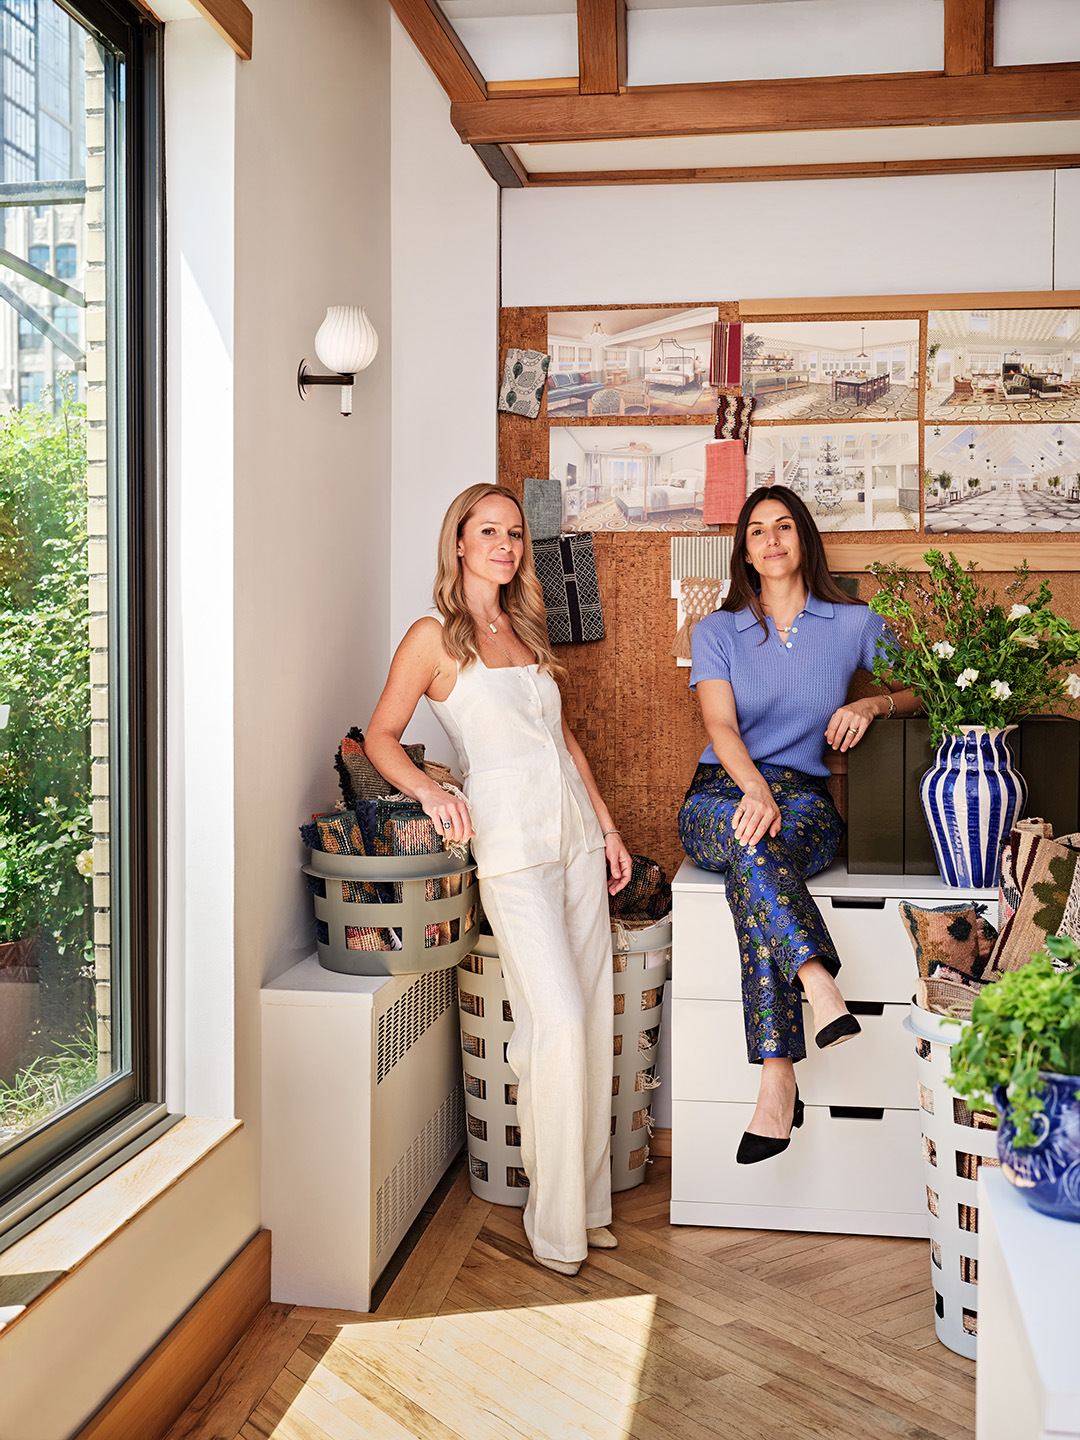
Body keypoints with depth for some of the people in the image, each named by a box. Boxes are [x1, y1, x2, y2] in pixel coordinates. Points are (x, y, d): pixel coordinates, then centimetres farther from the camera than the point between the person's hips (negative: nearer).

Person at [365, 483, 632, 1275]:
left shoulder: (525, 629, 16)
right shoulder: (434, 637, -2)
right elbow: (381, 736, 0)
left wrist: (608, 825, 17)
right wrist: (428, 788, -19)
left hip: (577, 834, 7)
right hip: (512, 841, -6)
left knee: (593, 1018, 7)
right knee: (557, 1021, -11)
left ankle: (589, 1200, 19)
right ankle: (556, 1222, 5)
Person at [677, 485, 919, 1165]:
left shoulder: (853, 623, 11)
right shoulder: (717, 631, 10)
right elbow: (722, 727, -4)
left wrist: (874, 703, -11)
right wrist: (755, 788, -25)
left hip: (803, 797, 0)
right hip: (719, 795, 1)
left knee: (754, 864, -37)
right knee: (749, 831, -39)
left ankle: (777, 1083, -41)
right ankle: (821, 989, -50)